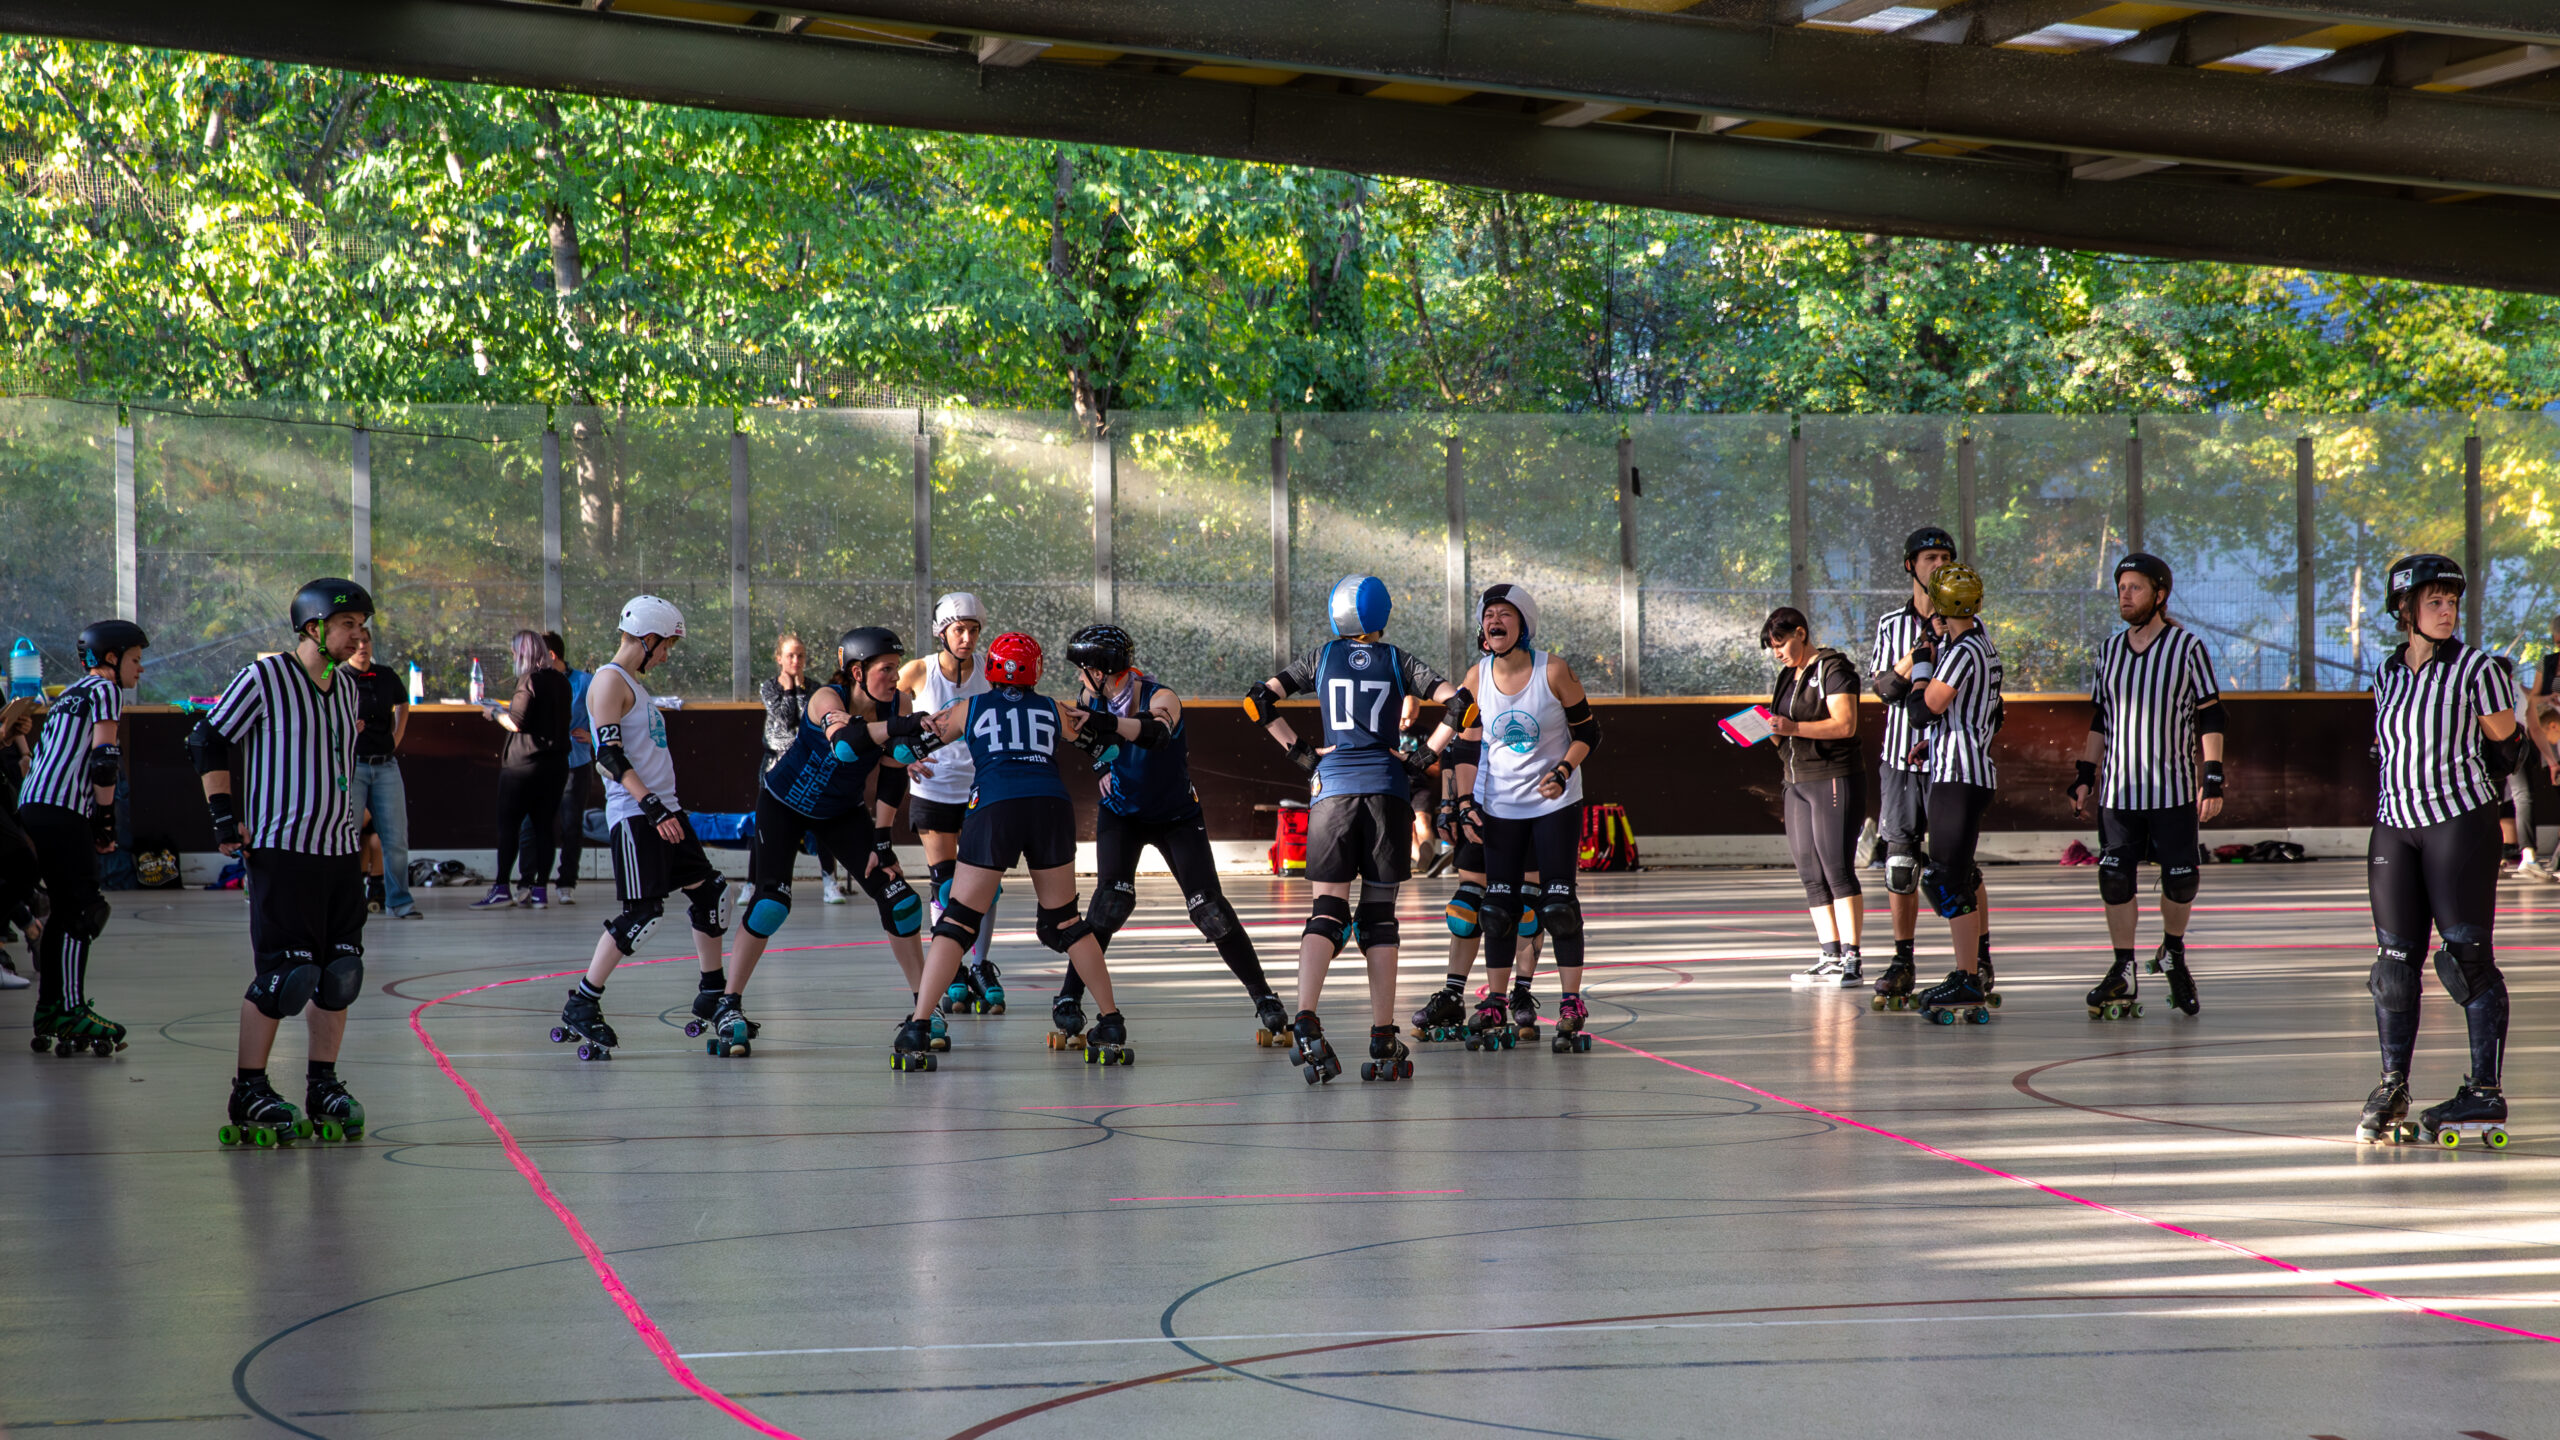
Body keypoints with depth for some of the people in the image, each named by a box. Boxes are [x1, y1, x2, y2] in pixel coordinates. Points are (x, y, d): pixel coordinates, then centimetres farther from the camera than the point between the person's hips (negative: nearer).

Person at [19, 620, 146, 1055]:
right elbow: (103, 761, -12)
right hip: (62, 812, -9)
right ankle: (71, 1015, -14)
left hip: (32, 807, 9)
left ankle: (50, 1012, 15)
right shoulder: (104, 690, -1)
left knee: (63, 910, 13)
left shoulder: (69, 695, 25)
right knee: (81, 910, -9)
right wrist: (106, 821, -7)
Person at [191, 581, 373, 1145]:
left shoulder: (346, 689, 13)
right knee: (281, 974, -9)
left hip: (340, 850, 7)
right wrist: (226, 815, -9)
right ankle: (249, 1093, 0)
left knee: (339, 972, 5)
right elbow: (206, 741, -4)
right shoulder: (263, 679, -8)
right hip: (281, 849, -7)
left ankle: (323, 1086, 16)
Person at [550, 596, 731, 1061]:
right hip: (634, 814, -10)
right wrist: (652, 806, -25)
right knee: (643, 913, -15)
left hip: (663, 809, 10)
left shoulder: (635, 683, 20)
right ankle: (581, 1006, -10)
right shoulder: (610, 681, -10)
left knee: (709, 891, 12)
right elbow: (609, 755, -19)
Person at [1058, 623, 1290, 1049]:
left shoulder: (1161, 699, -27)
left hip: (1177, 817, -2)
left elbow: (1157, 732, -51)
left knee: (1209, 908, -10)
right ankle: (1069, 1002, -14)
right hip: (1121, 815, 2)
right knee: (1112, 897, -20)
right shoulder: (1093, 701, -13)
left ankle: (1265, 1000, 4)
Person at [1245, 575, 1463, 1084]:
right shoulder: (1398, 660, 7)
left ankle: (1306, 1023, -22)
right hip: (1387, 789, 0)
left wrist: (1299, 751, 6)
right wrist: (1426, 755, 3)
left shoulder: (1322, 657, 10)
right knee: (1379, 913, 7)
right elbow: (1458, 702, -3)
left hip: (1333, 789, 0)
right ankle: (1383, 1040, 5)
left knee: (1327, 911, -1)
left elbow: (1257, 701, 4)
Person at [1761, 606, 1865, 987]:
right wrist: (1763, 730, 4)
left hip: (1835, 779, -8)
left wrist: (1793, 728, -25)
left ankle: (1851, 957, -12)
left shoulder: (1834, 670, -6)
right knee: (1811, 875, 3)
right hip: (1796, 783, 8)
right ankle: (1830, 956, 4)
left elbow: (1845, 725, -17)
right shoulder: (1789, 677, 18)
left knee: (1838, 869, -11)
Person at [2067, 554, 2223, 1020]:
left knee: (2180, 877, 0)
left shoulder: (2187, 647, -4)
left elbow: (2210, 716, -3)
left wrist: (2213, 779, -9)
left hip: (2174, 788, -3)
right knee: (2115, 877, -1)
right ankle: (2122, 972, 8)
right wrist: (2084, 775, 11)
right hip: (2118, 789, 3)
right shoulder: (2110, 648, 8)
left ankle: (2172, 953, 26)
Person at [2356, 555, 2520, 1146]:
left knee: (2468, 957, -6)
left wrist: (2452, 773, -7)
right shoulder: (2388, 673, 10)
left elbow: (2503, 742, 0)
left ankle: (2486, 1091, -1)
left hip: (2461, 823, -5)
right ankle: (2392, 1088, 13)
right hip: (2394, 825, 5)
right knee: (2395, 959, 5)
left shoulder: (2473, 668, -4)